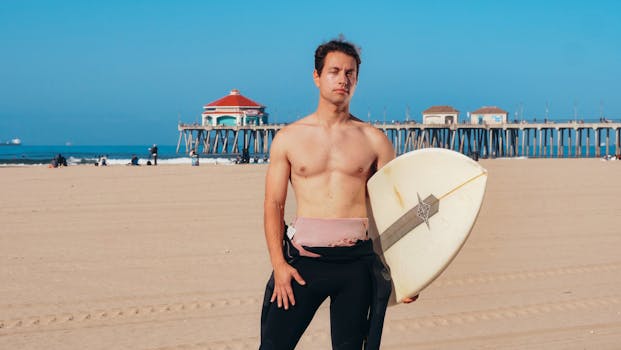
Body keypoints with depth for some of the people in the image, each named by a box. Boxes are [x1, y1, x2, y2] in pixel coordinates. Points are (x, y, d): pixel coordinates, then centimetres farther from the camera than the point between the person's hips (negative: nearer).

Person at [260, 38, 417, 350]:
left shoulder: (374, 140, 6)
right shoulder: (288, 138, 6)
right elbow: (273, 204, 5)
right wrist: (279, 264, -6)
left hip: (357, 262, 0)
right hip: (303, 259, 0)